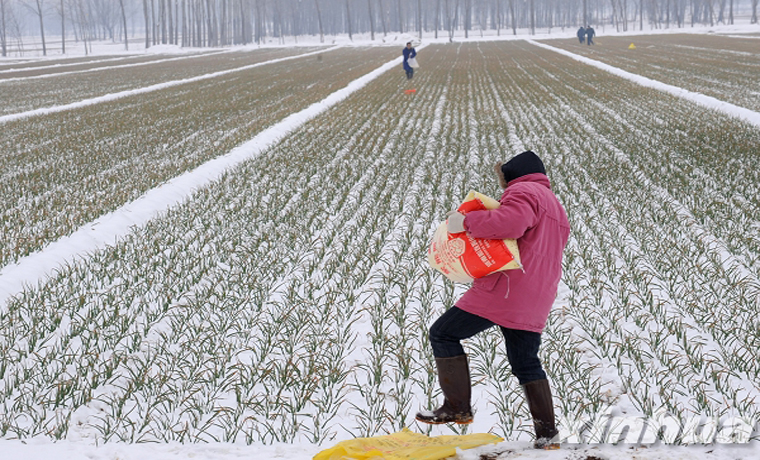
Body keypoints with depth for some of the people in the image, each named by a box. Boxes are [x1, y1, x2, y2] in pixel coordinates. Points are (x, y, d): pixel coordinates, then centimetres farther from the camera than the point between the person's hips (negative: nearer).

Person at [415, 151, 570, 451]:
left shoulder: (523, 192, -3)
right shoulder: (556, 207, 28)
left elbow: (509, 223, -25)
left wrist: (466, 222, -17)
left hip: (503, 290, -9)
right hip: (534, 304, 9)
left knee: (443, 334, 0)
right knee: (526, 364, 18)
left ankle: (457, 407, -1)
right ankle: (547, 433, 13)